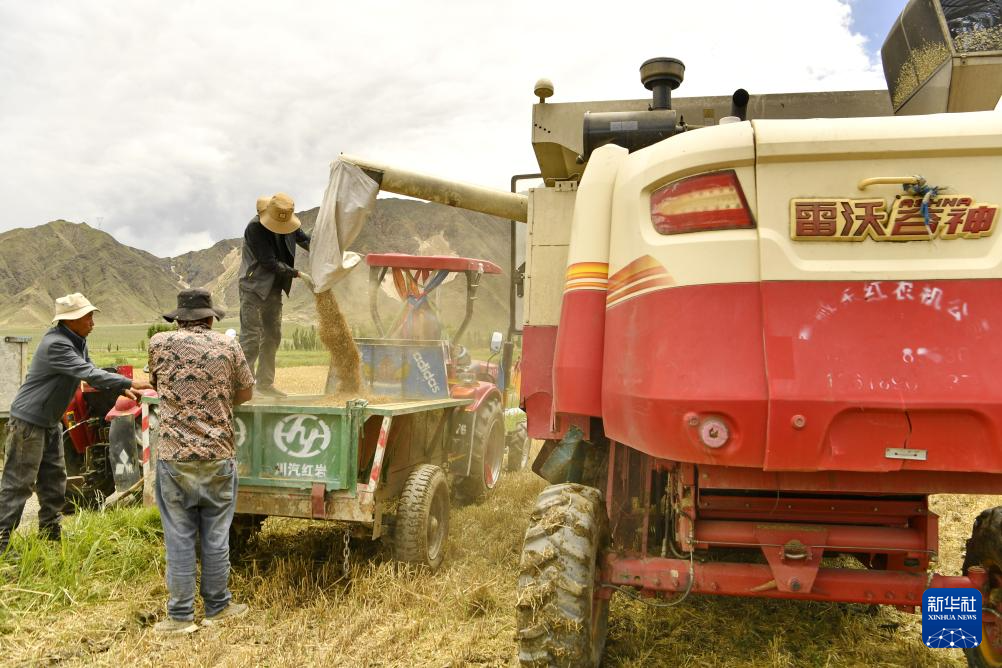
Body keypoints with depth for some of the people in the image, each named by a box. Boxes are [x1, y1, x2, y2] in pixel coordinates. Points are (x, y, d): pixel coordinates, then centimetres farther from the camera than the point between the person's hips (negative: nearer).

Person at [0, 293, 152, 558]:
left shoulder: (77, 341, 4)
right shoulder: (55, 344, -26)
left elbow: (91, 371, 8)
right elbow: (88, 374, -32)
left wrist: (121, 389, -5)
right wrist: (129, 382, -32)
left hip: (50, 421, 10)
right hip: (29, 420, -10)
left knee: (54, 478, 15)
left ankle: (50, 534, 25)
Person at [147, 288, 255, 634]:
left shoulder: (159, 343, 1)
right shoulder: (228, 346, 1)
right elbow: (246, 391, 10)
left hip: (174, 457, 0)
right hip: (218, 456, 0)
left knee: (179, 538, 8)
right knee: (215, 537, 11)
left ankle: (181, 615, 16)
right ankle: (217, 607, 23)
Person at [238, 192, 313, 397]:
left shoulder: (289, 222, -1)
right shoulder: (255, 228, -20)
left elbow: (304, 240, 16)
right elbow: (270, 263, -22)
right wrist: (299, 274, -20)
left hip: (274, 288, 7)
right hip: (254, 288, -7)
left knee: (272, 337, 11)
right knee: (251, 338, -10)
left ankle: (265, 383, 21)